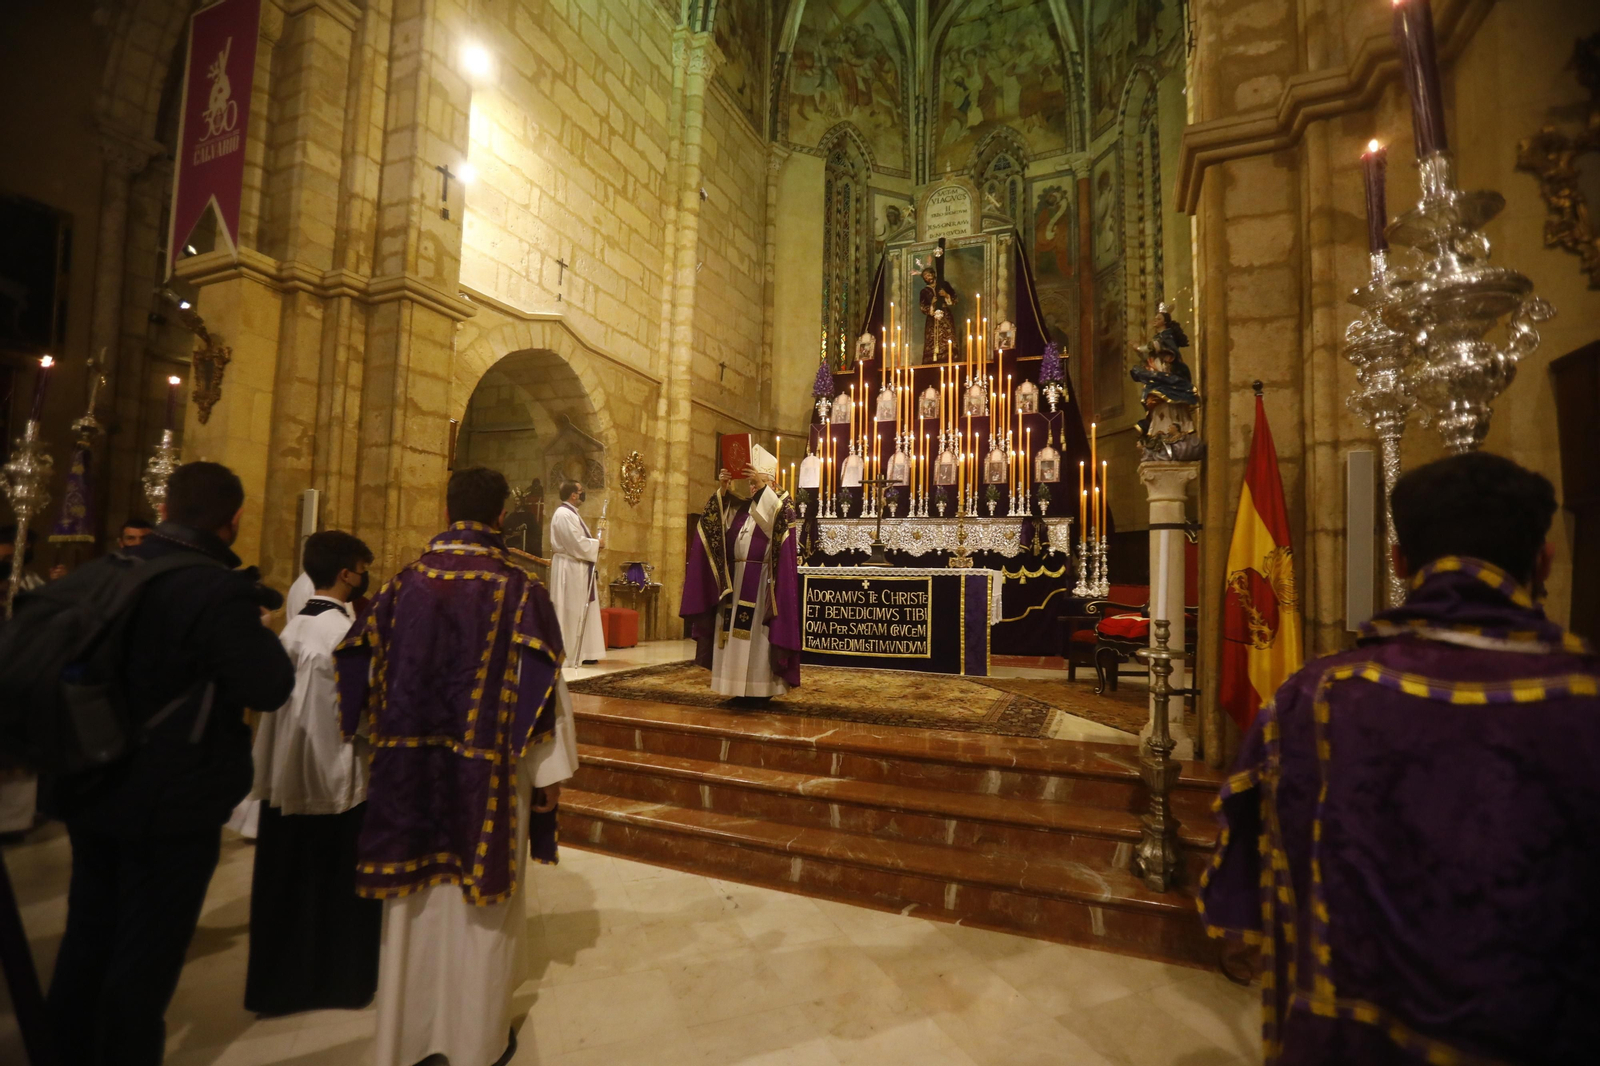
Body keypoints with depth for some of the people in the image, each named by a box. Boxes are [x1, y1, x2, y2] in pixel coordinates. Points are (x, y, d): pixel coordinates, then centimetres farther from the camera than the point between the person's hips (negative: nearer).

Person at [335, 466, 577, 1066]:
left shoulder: (403, 585, -3)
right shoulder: (521, 592, -14)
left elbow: (363, 667, 6)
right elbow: (540, 685, -13)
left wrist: (387, 736, 23)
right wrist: (550, 770, -3)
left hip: (411, 771, 3)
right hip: (488, 775, -3)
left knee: (413, 904, 20)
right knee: (478, 908, 14)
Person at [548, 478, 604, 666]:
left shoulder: (571, 514, 17)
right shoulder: (564, 514, -16)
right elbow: (577, 544, -22)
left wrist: (594, 544, 4)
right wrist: (597, 543, -8)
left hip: (577, 570, 10)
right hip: (570, 570, -10)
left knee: (580, 612, 11)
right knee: (571, 612, -4)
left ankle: (581, 653, 16)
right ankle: (569, 654, 3)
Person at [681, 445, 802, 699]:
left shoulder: (782, 503, 3)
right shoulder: (741, 507, 16)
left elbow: (778, 517, -21)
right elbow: (715, 517, 2)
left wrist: (763, 487, -26)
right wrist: (723, 489, -11)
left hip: (762, 581, -5)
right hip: (736, 579, 6)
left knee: (758, 635, -6)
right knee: (736, 633, 5)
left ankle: (760, 688, 0)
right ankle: (741, 688, 11)